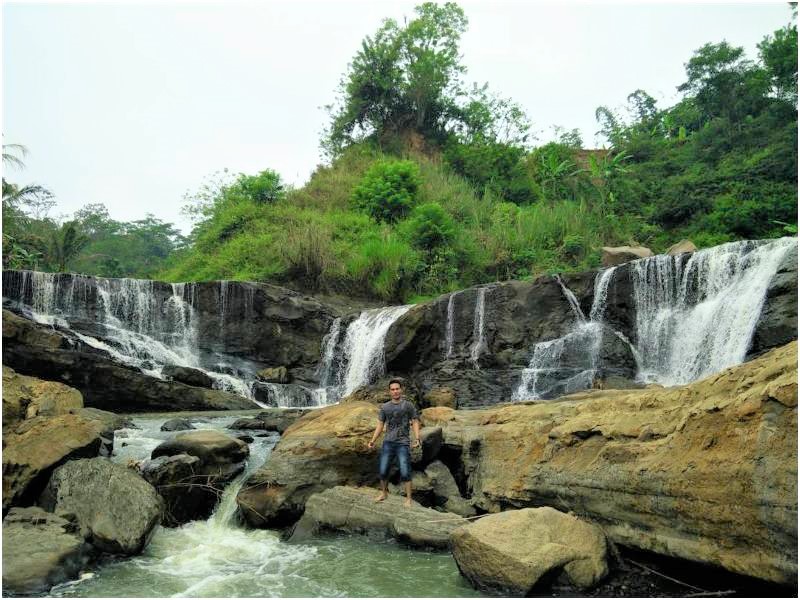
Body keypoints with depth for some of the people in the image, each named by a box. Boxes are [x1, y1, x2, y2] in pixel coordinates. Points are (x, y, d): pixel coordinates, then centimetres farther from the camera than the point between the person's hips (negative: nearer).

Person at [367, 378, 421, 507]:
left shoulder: (408, 405, 0)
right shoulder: (385, 407, 8)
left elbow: (415, 422, 0)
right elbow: (380, 424, 12)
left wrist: (417, 438, -13)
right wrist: (373, 440, 5)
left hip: (403, 443, -3)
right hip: (388, 442, 3)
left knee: (405, 472, -6)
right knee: (383, 471, 5)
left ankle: (408, 498, 5)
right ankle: (383, 493, 27)